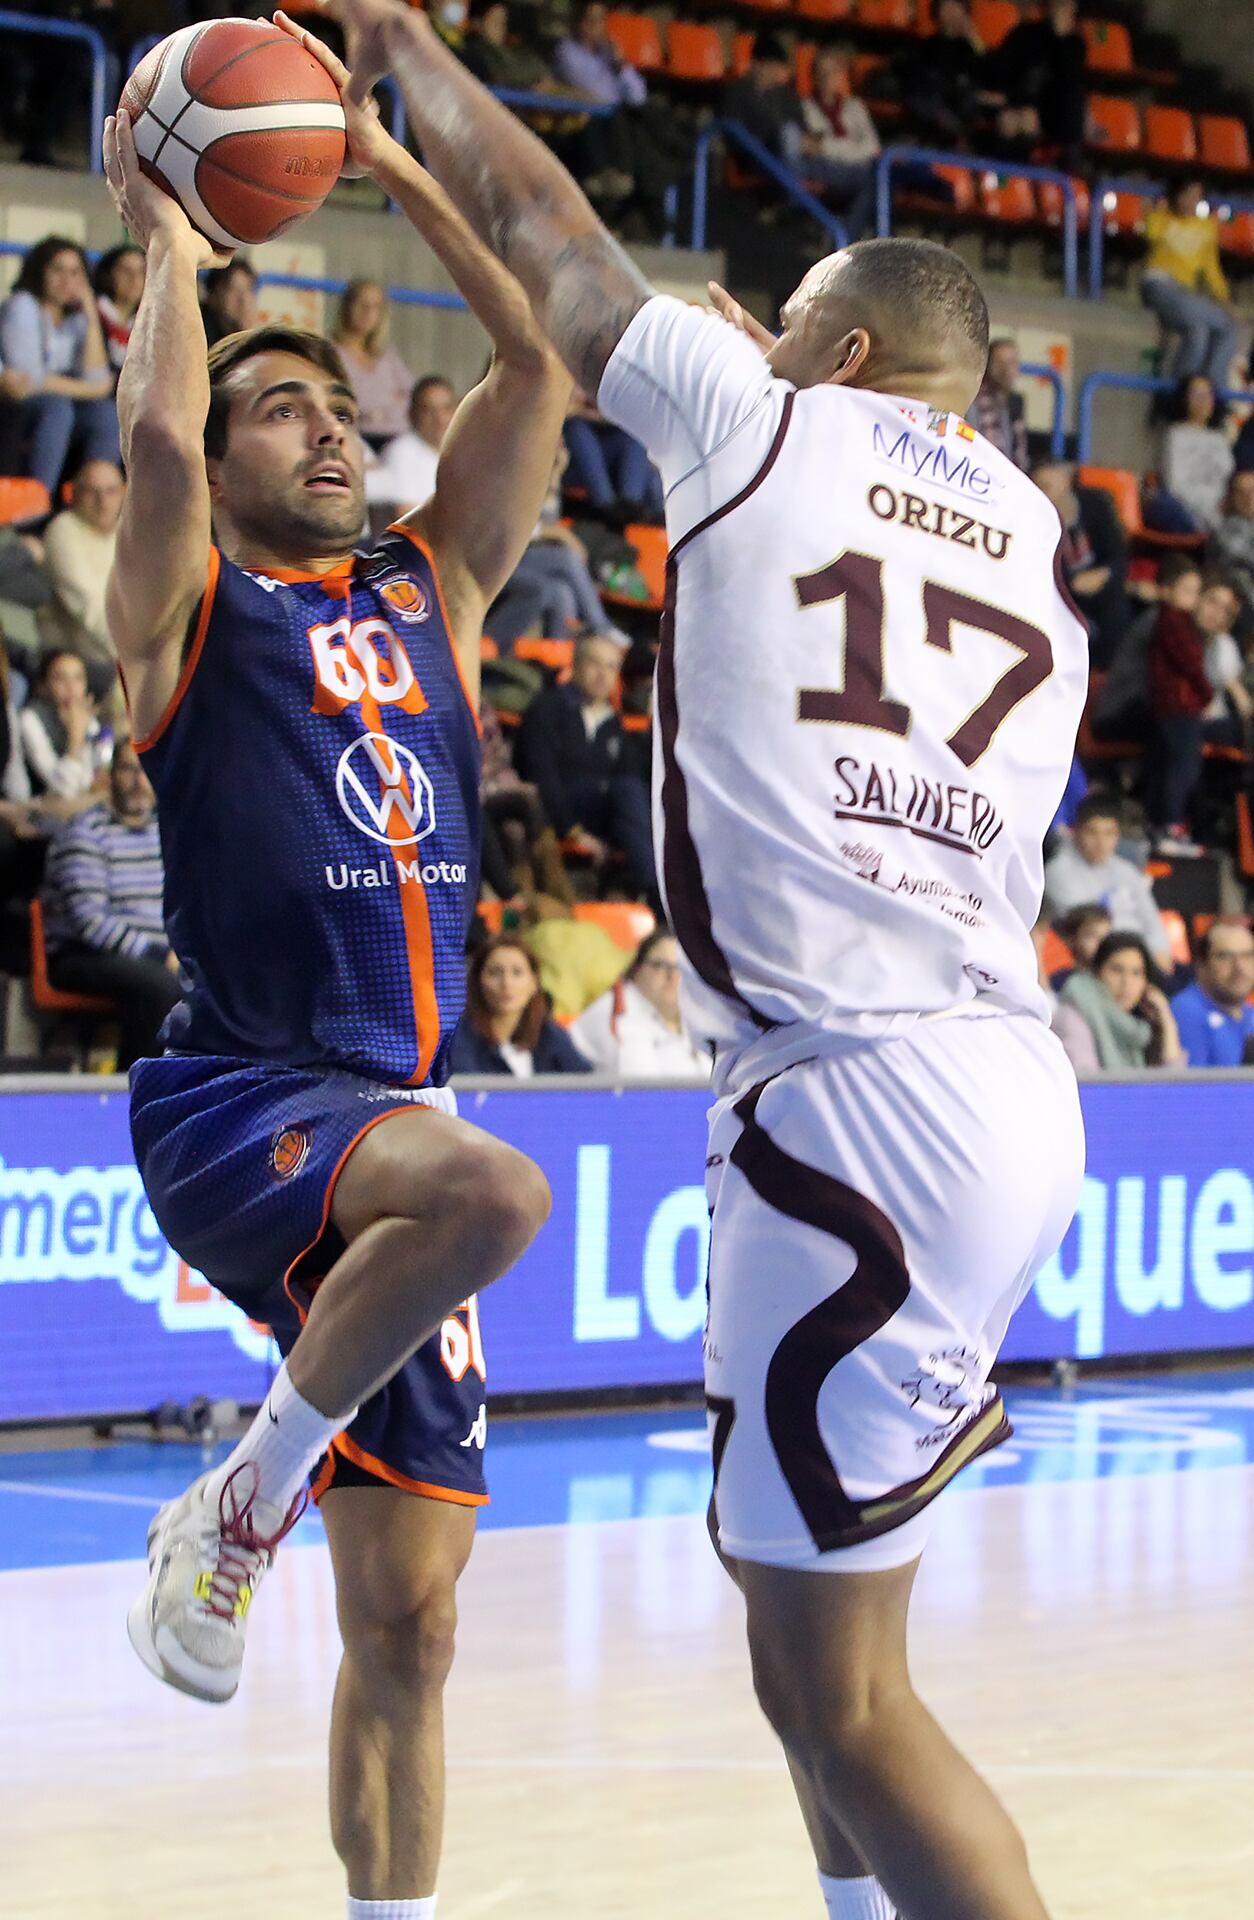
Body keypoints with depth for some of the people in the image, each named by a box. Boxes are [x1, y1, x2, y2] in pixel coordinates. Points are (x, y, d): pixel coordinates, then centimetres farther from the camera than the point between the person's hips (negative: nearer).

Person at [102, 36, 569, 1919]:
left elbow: (545, 360, 11)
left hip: (387, 1122, 6)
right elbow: (154, 435, -20)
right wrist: (167, 234, -5)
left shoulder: (430, 594, 16)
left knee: (407, 1612, 5)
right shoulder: (189, 613, 1)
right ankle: (236, 1509, -19)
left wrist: (397, 168, 9)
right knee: (493, 1186, -37)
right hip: (232, 1107, -6)